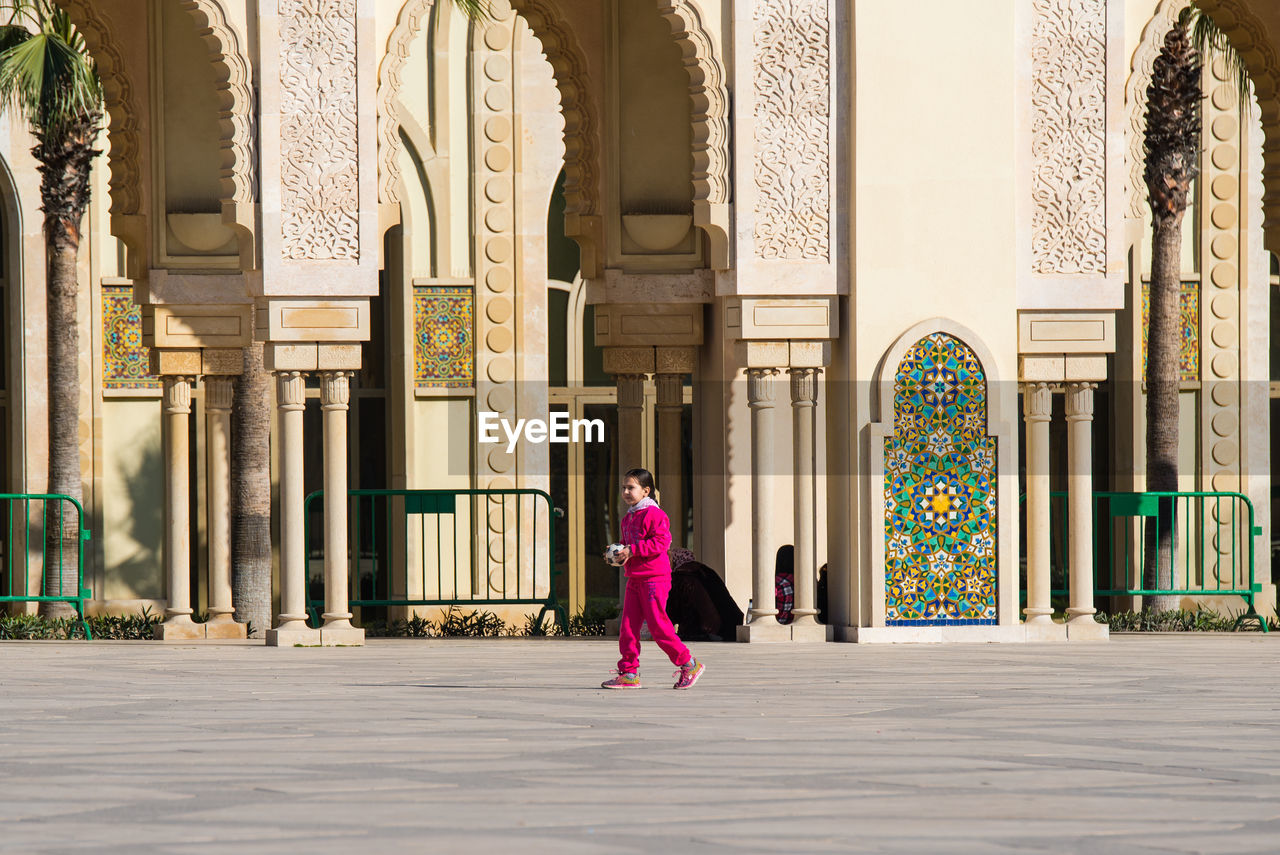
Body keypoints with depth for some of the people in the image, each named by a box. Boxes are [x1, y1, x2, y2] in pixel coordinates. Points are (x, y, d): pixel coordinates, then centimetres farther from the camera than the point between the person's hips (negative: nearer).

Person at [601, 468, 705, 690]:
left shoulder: (654, 514, -10)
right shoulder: (628, 518, 18)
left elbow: (662, 542, -20)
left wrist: (632, 550, -21)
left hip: (654, 578, -9)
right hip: (634, 579, 9)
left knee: (658, 625, -8)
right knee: (628, 626, 2)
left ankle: (689, 664, 5)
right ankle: (629, 673, 4)